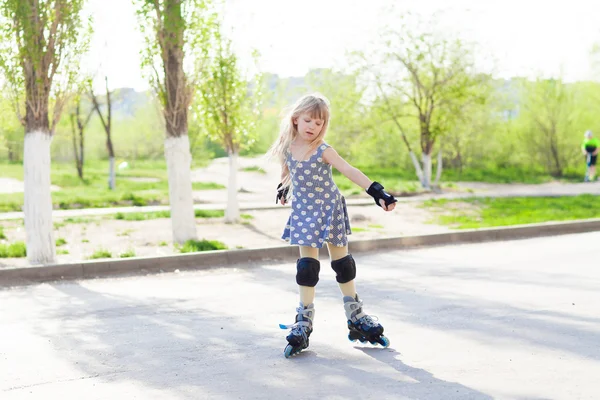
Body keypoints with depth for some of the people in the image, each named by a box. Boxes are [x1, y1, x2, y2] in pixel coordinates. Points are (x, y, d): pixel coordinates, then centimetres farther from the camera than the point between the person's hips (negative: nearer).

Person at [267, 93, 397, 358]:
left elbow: (350, 172, -24)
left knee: (342, 262, 10)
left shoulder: (323, 151, -15)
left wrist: (377, 192, -34)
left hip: (330, 211, -1)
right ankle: (304, 322, 2)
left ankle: (356, 317, 23)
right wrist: (284, 189, 34)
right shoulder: (287, 149, -5)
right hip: (304, 212, 1)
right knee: (306, 264, -5)